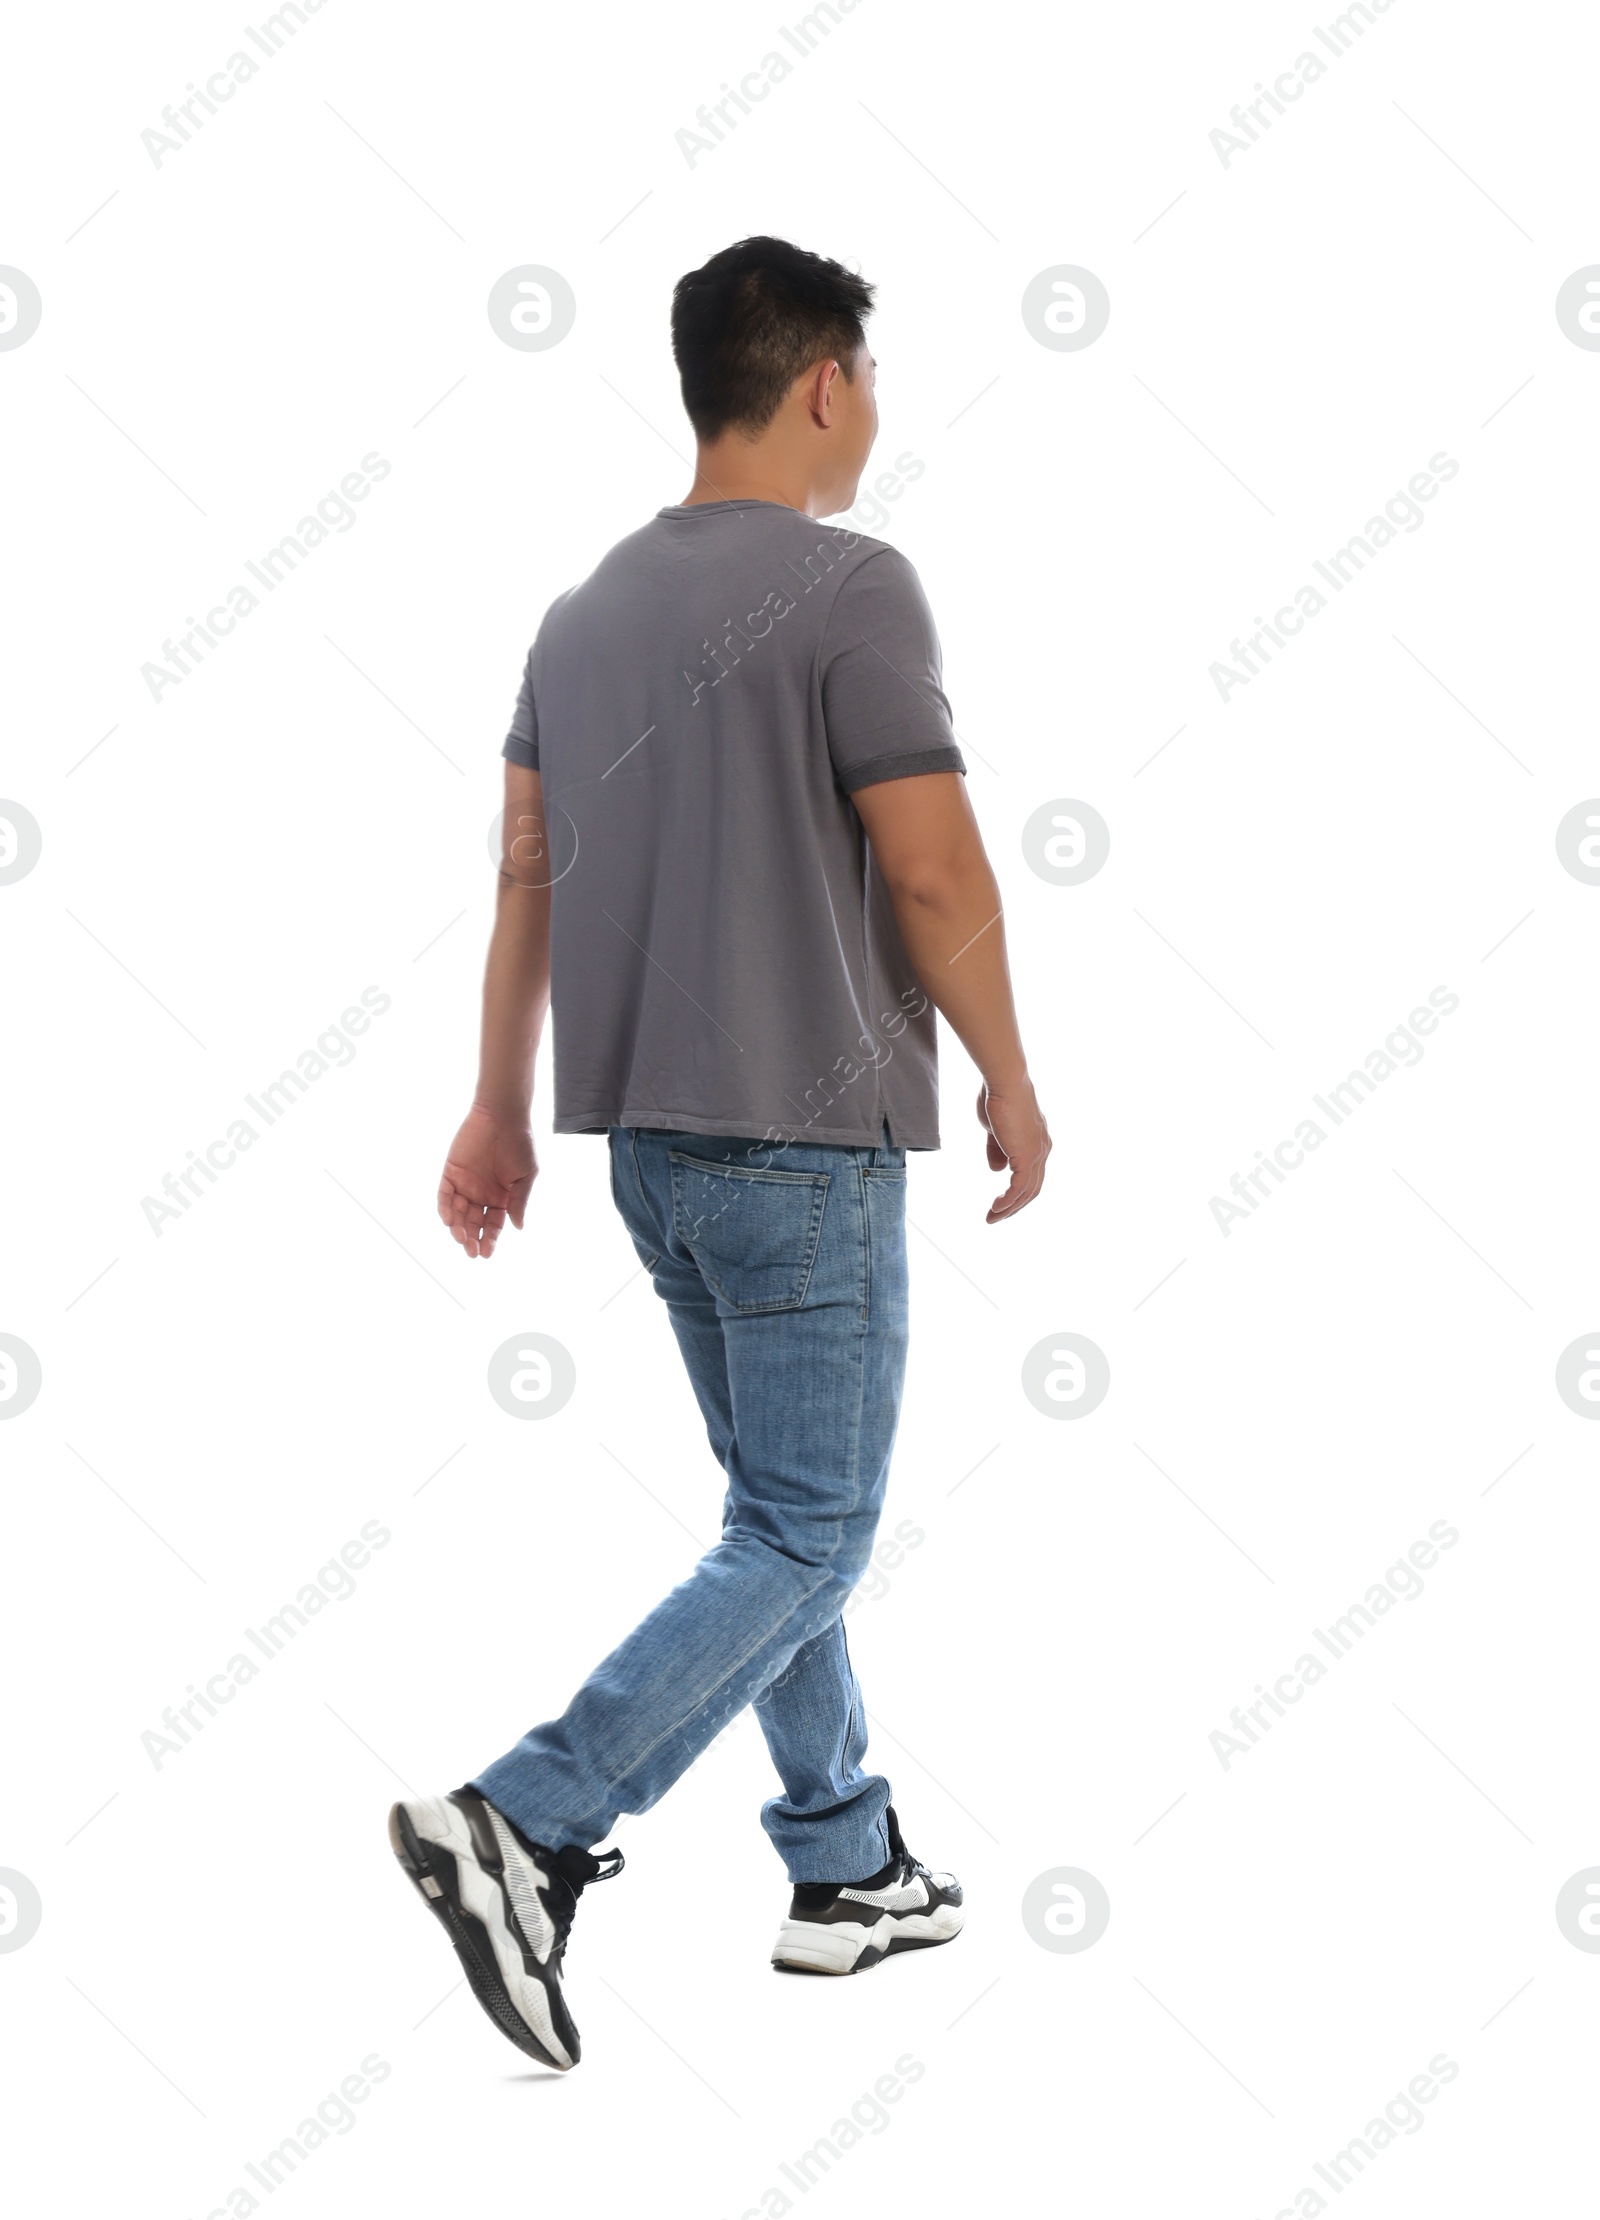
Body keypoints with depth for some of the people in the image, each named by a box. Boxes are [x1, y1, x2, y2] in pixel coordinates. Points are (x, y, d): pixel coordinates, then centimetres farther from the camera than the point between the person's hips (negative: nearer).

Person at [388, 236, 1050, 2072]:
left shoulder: (589, 606, 10)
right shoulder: (848, 588, -13)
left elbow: (525, 878, 10)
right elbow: (935, 877, -15)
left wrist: (500, 1106, 15)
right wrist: (1007, 1080, -2)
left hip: (653, 1135, 8)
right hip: (809, 1138, -8)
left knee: (784, 1511, 17)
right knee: (804, 1540, -2)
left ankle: (852, 1870, 24)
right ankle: (523, 1830, -13)